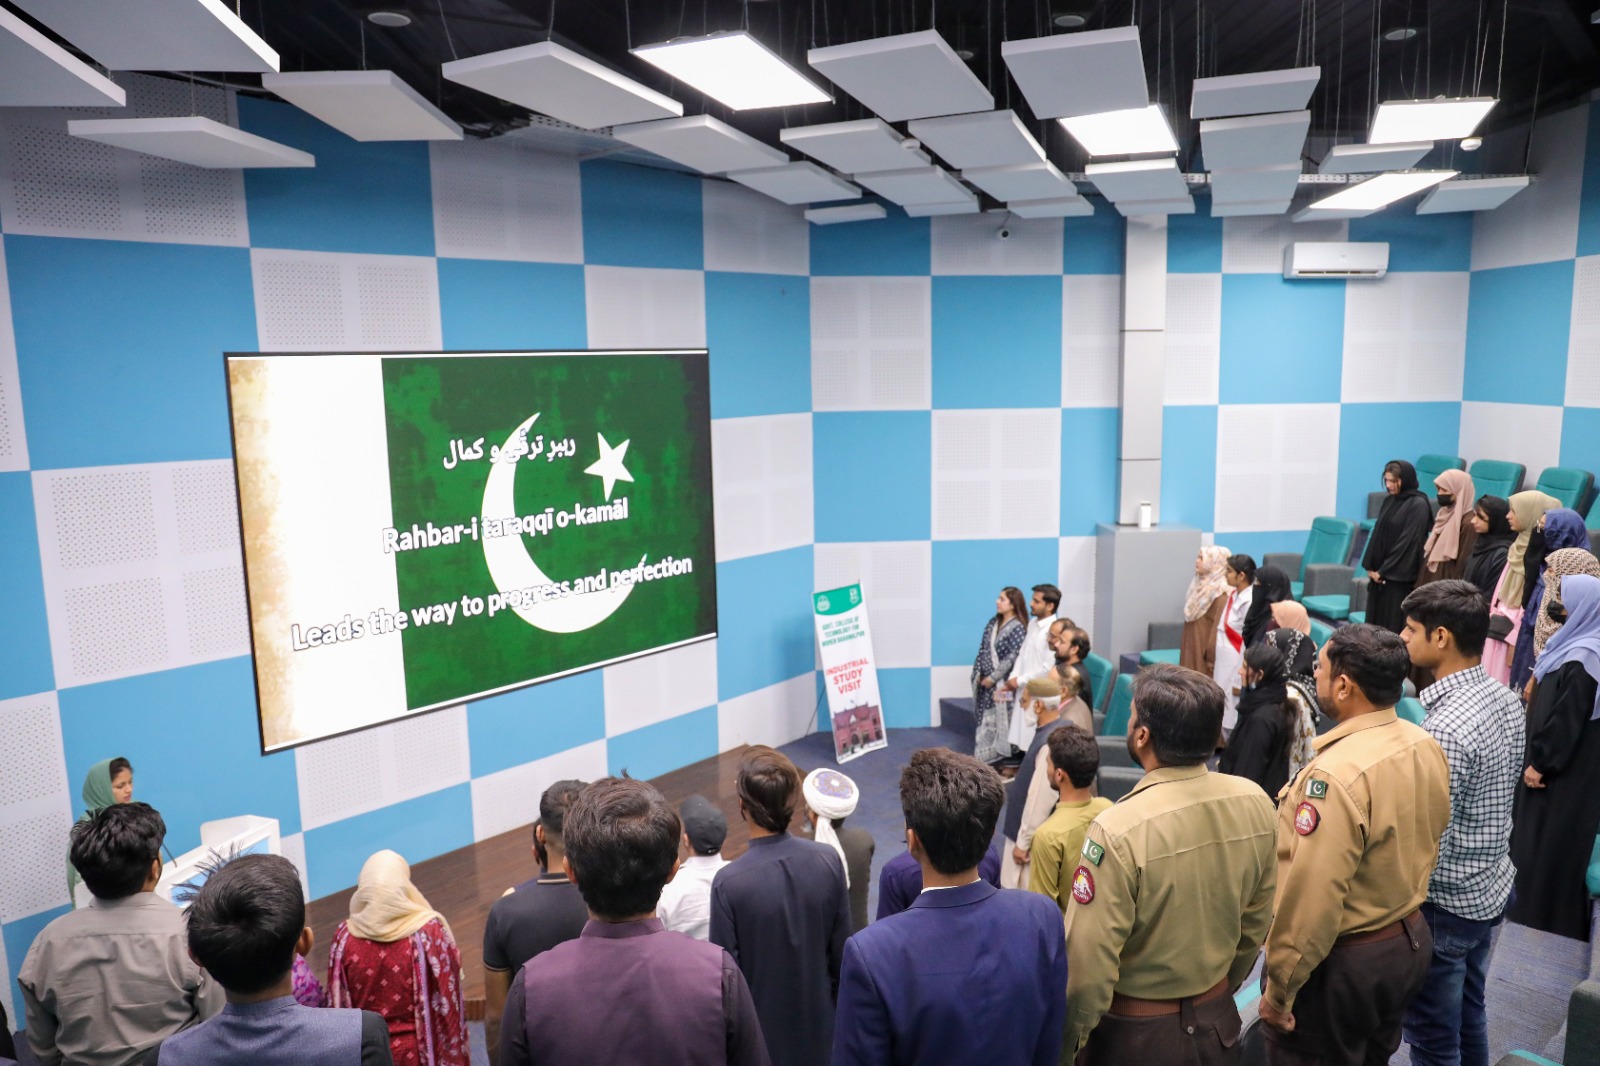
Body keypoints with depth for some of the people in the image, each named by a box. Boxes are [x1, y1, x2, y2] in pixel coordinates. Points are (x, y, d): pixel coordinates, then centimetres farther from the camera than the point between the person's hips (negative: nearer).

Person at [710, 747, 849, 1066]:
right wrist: (836, 997, 12)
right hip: (816, 1024, 3)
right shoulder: (829, 860, -16)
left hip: (760, 1030, -3)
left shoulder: (729, 882, -27)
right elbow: (842, 949, -5)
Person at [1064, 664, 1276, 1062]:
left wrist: (1067, 1043, -7)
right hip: (1219, 1022, 5)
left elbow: (1088, 966, -25)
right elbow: (1256, 922, 2)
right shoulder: (1256, 804, -12)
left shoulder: (1119, 831, -31)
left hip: (1135, 1032, -5)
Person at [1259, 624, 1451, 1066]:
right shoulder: (1427, 746, -5)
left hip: (1341, 964, -8)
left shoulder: (1336, 776, -31)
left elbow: (1312, 896, -28)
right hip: (1411, 943, 8)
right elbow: (1427, 843, 8)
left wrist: (1279, 988, -18)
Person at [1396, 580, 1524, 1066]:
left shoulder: (1446, 729, -30)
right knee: (1469, 1014, 25)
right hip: (1490, 888, 9)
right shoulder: (1506, 699, -2)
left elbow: (1429, 844, -25)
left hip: (1446, 904, -9)